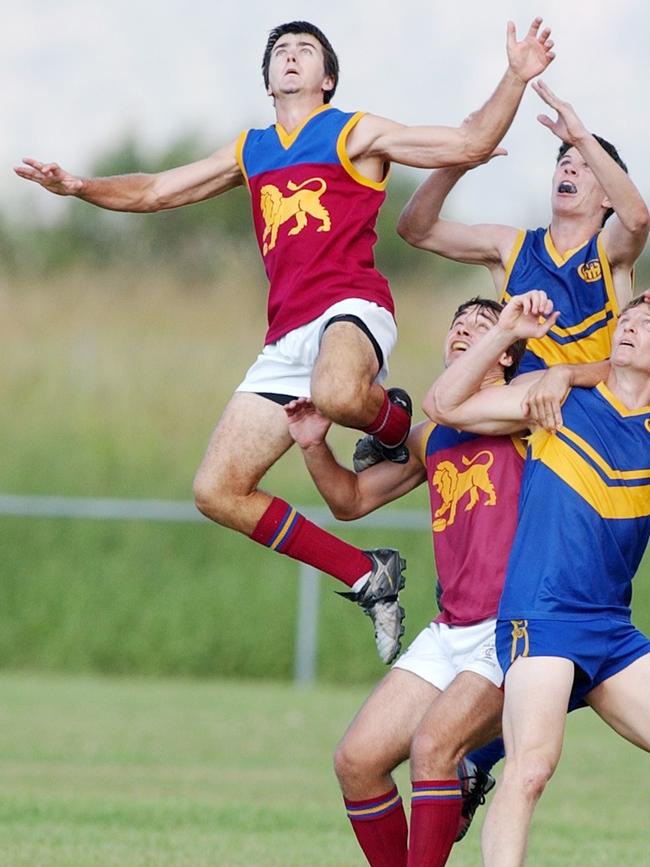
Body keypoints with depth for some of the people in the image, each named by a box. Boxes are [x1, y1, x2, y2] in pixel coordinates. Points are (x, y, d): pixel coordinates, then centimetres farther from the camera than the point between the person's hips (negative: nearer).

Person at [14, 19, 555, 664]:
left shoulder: (356, 133, 10)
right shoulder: (249, 152, 25)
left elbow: (470, 144, 3)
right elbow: (153, 193, 29)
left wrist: (516, 79, -10)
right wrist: (78, 187, 13)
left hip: (350, 309, -6)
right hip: (286, 338, 6)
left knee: (336, 393, -44)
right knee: (217, 492, -6)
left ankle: (395, 423, -5)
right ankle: (369, 576, 4)